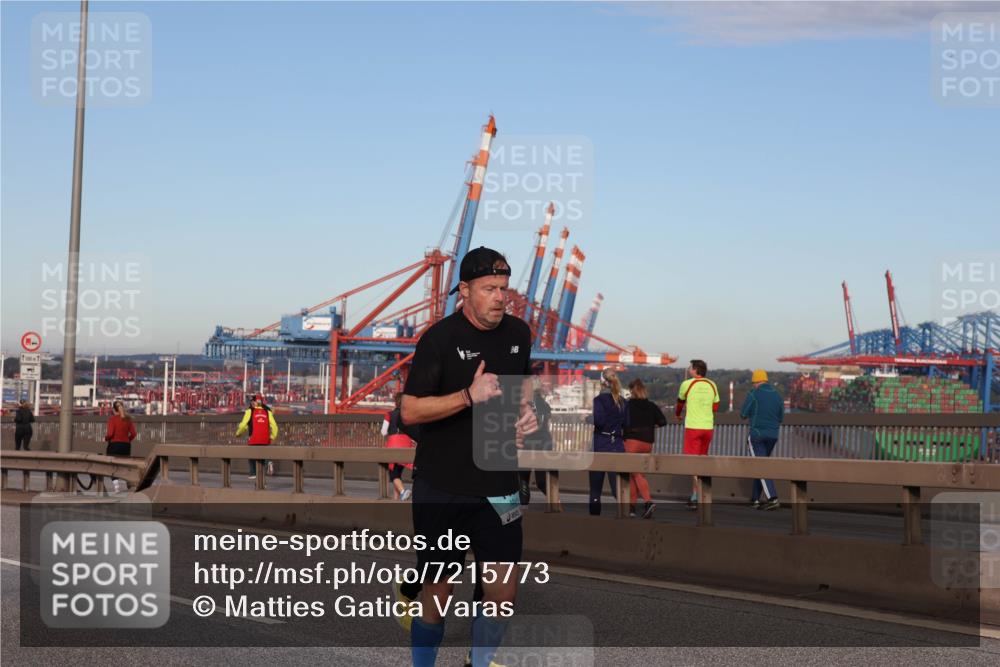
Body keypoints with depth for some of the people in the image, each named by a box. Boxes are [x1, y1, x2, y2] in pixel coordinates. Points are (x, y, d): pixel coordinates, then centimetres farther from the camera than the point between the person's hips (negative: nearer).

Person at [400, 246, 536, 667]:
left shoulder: (518, 332, 5)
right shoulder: (439, 339, -12)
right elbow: (409, 411, -14)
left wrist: (526, 410, 3)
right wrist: (469, 396, -25)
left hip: (499, 486, 4)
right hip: (441, 490, -4)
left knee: (503, 593, 3)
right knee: (437, 594, 5)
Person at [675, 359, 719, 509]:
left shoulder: (687, 384, -4)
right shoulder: (712, 385, 8)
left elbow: (680, 402, 14)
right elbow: (715, 408, 14)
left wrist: (677, 414, 34)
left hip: (692, 427, -4)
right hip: (708, 427, 5)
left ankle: (696, 496, -11)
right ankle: (697, 495, 20)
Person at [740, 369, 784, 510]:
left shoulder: (753, 394, -10)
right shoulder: (777, 395, 8)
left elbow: (743, 414, -4)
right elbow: (780, 418, 14)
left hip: (757, 434, -6)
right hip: (773, 435, 6)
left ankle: (773, 499, -20)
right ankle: (755, 499, 22)